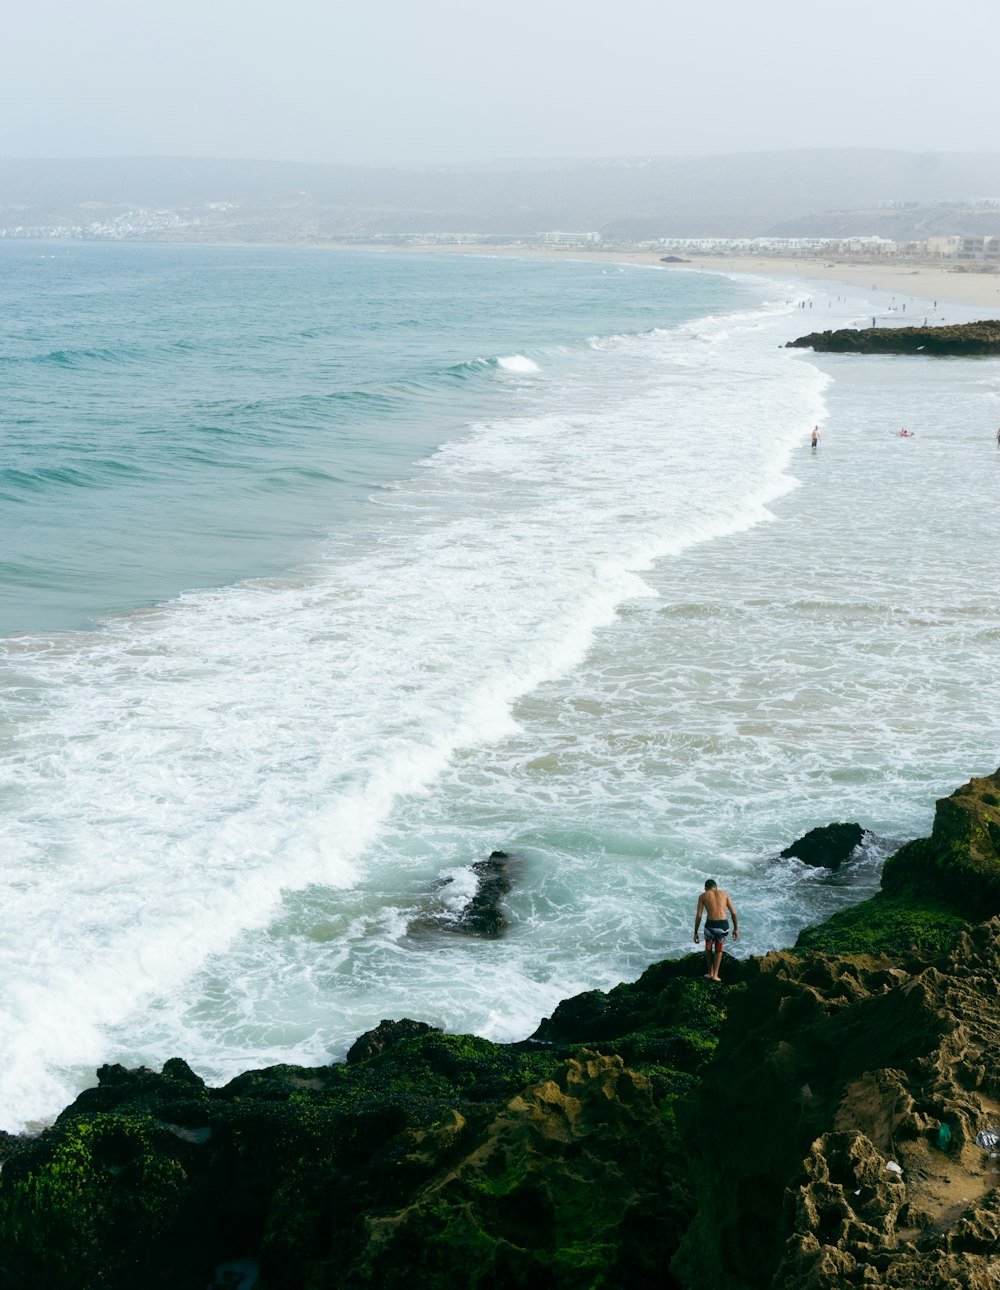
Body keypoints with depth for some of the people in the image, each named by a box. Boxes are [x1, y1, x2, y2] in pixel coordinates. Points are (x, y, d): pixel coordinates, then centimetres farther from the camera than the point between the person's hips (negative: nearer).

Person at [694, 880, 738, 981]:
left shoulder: (702, 896, 10)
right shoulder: (724, 894, 15)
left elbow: (698, 916, 4)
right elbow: (733, 913, 11)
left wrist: (695, 933, 10)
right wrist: (736, 929, 19)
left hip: (710, 925, -1)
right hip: (723, 925, 1)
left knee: (708, 947, 29)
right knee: (719, 948, 26)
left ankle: (710, 972, 31)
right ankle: (715, 975, 24)